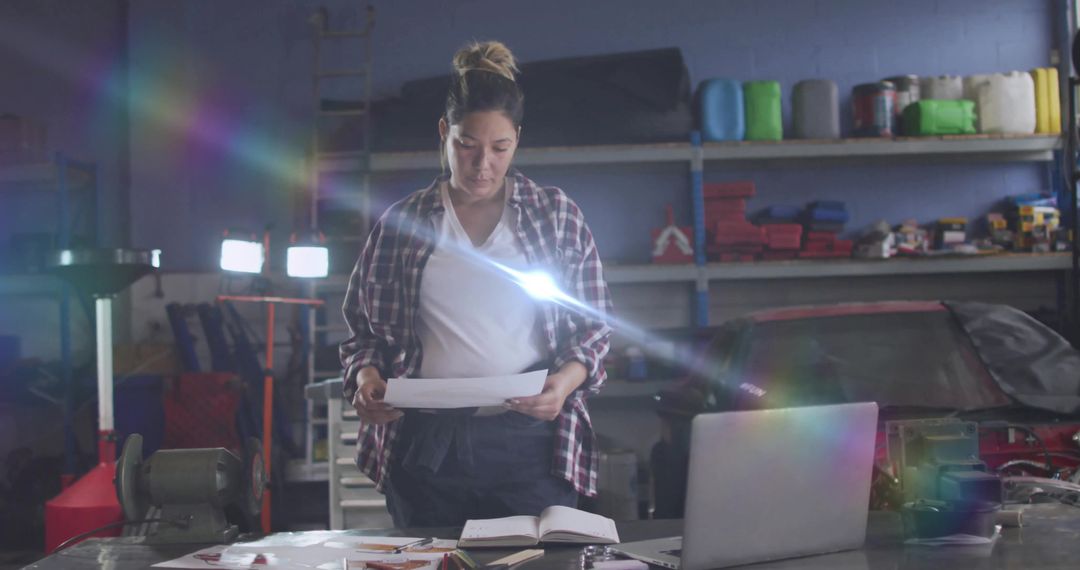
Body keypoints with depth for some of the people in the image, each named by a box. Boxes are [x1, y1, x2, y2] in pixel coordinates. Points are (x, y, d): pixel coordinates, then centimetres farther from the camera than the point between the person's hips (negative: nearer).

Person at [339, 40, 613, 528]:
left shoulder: (557, 217, 7)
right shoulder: (400, 224, 9)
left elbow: (594, 325, 9)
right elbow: (363, 329, 15)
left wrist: (567, 379, -10)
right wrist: (366, 376, -6)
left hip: (530, 438, -1)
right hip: (425, 445, 1)